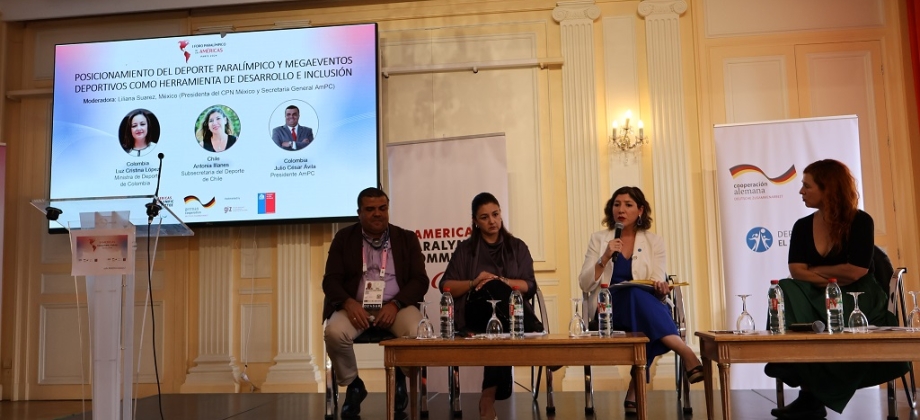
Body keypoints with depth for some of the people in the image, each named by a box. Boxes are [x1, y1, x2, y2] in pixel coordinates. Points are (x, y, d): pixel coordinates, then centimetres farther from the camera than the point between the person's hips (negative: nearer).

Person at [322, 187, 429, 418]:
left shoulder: (407, 238, 10)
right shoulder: (344, 238, 10)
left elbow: (420, 280, 2)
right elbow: (331, 280, 2)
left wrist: (395, 305, -17)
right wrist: (349, 303, -20)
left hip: (396, 305, 0)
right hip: (356, 306, 0)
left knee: (418, 334, -30)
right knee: (334, 333, -31)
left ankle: (400, 377, 5)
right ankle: (353, 385, -1)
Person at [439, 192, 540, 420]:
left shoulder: (517, 247, 18)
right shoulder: (465, 249, 16)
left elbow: (529, 286, 5)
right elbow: (446, 286, 7)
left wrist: (501, 281, -11)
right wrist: (473, 283, -10)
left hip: (511, 312, 1)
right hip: (476, 313, -1)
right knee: (492, 289, -35)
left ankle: (489, 394, -32)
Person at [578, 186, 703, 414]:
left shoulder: (653, 242, 10)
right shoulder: (598, 239, 8)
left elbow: (658, 284, -2)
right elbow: (585, 285, -1)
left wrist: (661, 289, -27)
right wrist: (605, 258, -15)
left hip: (645, 307, 2)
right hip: (607, 311, -2)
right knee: (637, 294, -36)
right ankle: (686, 353, -45)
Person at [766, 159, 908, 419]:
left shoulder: (860, 221, -4)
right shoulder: (802, 226, 9)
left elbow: (855, 271, -15)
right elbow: (796, 271, -5)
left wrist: (815, 270, -4)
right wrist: (834, 278, -17)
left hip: (857, 299, -4)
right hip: (820, 298, 4)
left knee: (826, 329, -36)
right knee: (786, 292, -30)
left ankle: (813, 396, -16)